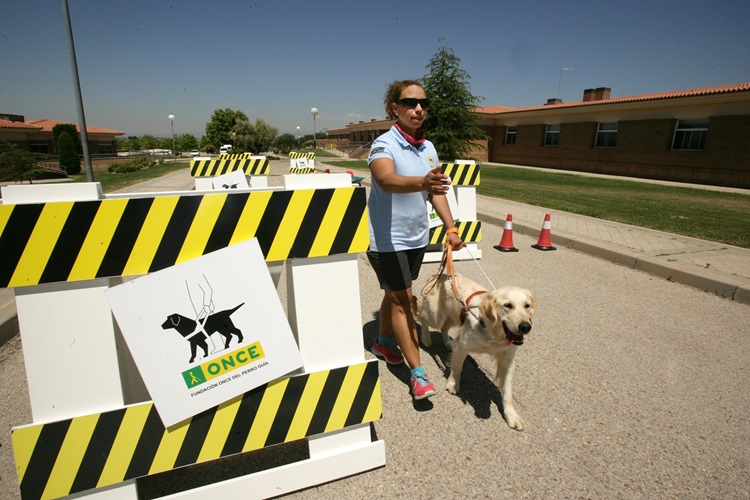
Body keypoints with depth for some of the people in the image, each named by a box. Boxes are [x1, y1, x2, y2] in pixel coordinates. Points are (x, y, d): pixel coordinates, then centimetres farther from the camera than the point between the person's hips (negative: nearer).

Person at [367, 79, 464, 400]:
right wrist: (421, 182, -57)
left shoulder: (428, 148, 5)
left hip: (417, 237, 7)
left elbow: (437, 191, 9)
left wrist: (451, 229, 1)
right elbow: (386, 180, -38)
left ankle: (383, 342, 42)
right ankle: (417, 374, 8)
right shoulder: (384, 145, -17)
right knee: (402, 300, -3)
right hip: (388, 239, -7)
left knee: (395, 293, 20)